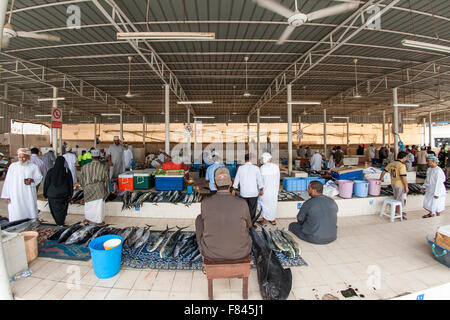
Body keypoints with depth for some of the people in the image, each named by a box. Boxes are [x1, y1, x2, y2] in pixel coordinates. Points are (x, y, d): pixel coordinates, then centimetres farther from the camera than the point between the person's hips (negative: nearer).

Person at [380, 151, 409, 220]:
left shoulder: (391, 164, 4)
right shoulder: (402, 165, -18)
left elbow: (384, 171, 9)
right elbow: (403, 177, -21)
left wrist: (381, 178, 24)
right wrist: (406, 187, -15)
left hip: (393, 183, 7)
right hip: (400, 185, -7)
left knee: (396, 199, 21)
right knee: (401, 199, 6)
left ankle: (399, 212, 35)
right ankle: (398, 214, 15)